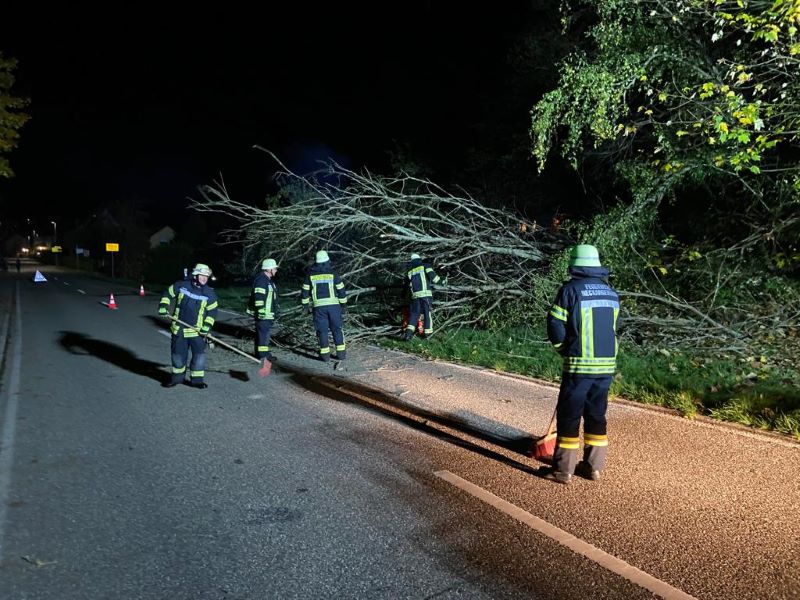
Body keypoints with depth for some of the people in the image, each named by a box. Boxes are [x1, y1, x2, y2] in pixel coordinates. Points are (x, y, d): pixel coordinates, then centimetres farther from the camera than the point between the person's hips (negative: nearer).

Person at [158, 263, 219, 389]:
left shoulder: (210, 293, -4)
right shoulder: (181, 286, -4)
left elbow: (213, 311, 0)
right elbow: (167, 293, 10)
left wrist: (207, 326, -9)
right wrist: (163, 306, -4)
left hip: (197, 330, -1)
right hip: (179, 329, 1)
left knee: (199, 354, -3)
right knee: (178, 354, 12)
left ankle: (196, 379, 11)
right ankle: (177, 377, 31)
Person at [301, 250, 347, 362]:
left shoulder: (310, 275, 3)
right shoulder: (333, 273, -1)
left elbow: (305, 292, 6)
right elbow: (341, 290, 1)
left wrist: (306, 305, 15)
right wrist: (344, 305, 8)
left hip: (318, 306, 0)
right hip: (333, 305, 0)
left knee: (322, 330, 6)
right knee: (337, 329, 8)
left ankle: (325, 355, 7)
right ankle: (341, 353, 9)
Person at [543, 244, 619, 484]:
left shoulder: (570, 289, -8)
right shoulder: (612, 293, 10)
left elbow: (555, 325, -9)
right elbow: (611, 328, 14)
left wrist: (563, 349, 8)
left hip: (579, 364, -5)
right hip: (606, 364, 5)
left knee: (569, 416, 3)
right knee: (596, 415, 15)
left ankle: (563, 469, 9)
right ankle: (593, 466, 22)